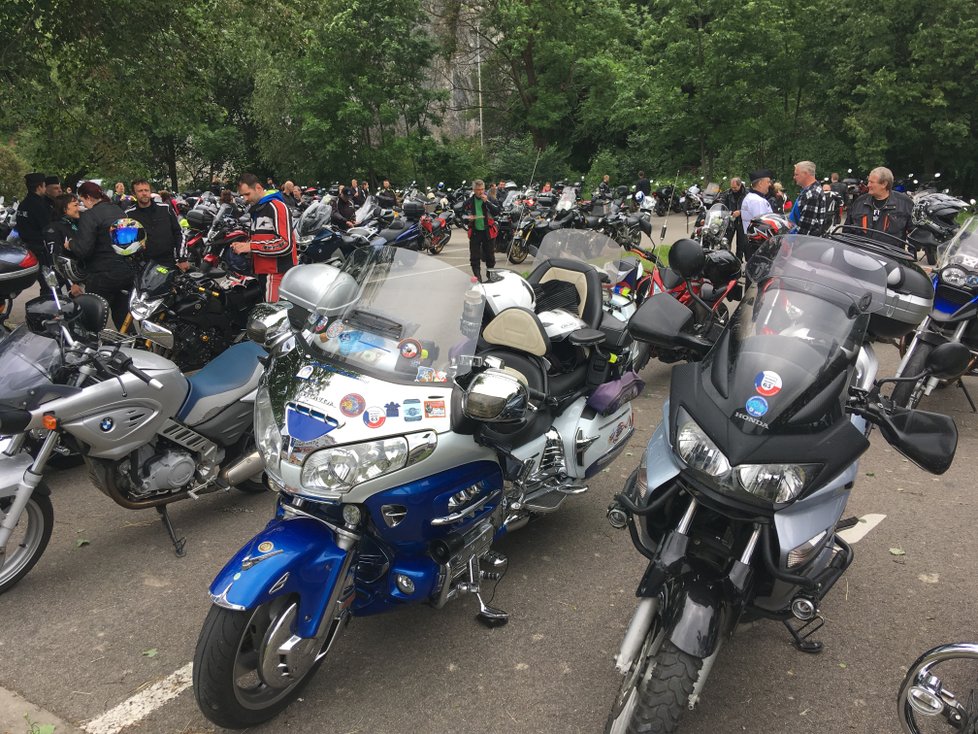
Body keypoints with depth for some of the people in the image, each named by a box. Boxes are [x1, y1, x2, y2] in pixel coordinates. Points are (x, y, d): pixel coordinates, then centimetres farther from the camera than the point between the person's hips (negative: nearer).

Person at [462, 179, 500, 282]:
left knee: (490, 256, 10)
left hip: (488, 231, -1)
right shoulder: (468, 202, 3)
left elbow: (497, 211, -13)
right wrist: (468, 217, -7)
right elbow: (462, 213, 15)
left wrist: (487, 202, -19)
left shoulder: (490, 200, -1)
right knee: (474, 257, 0)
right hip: (475, 232, 1)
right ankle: (477, 277, 7)